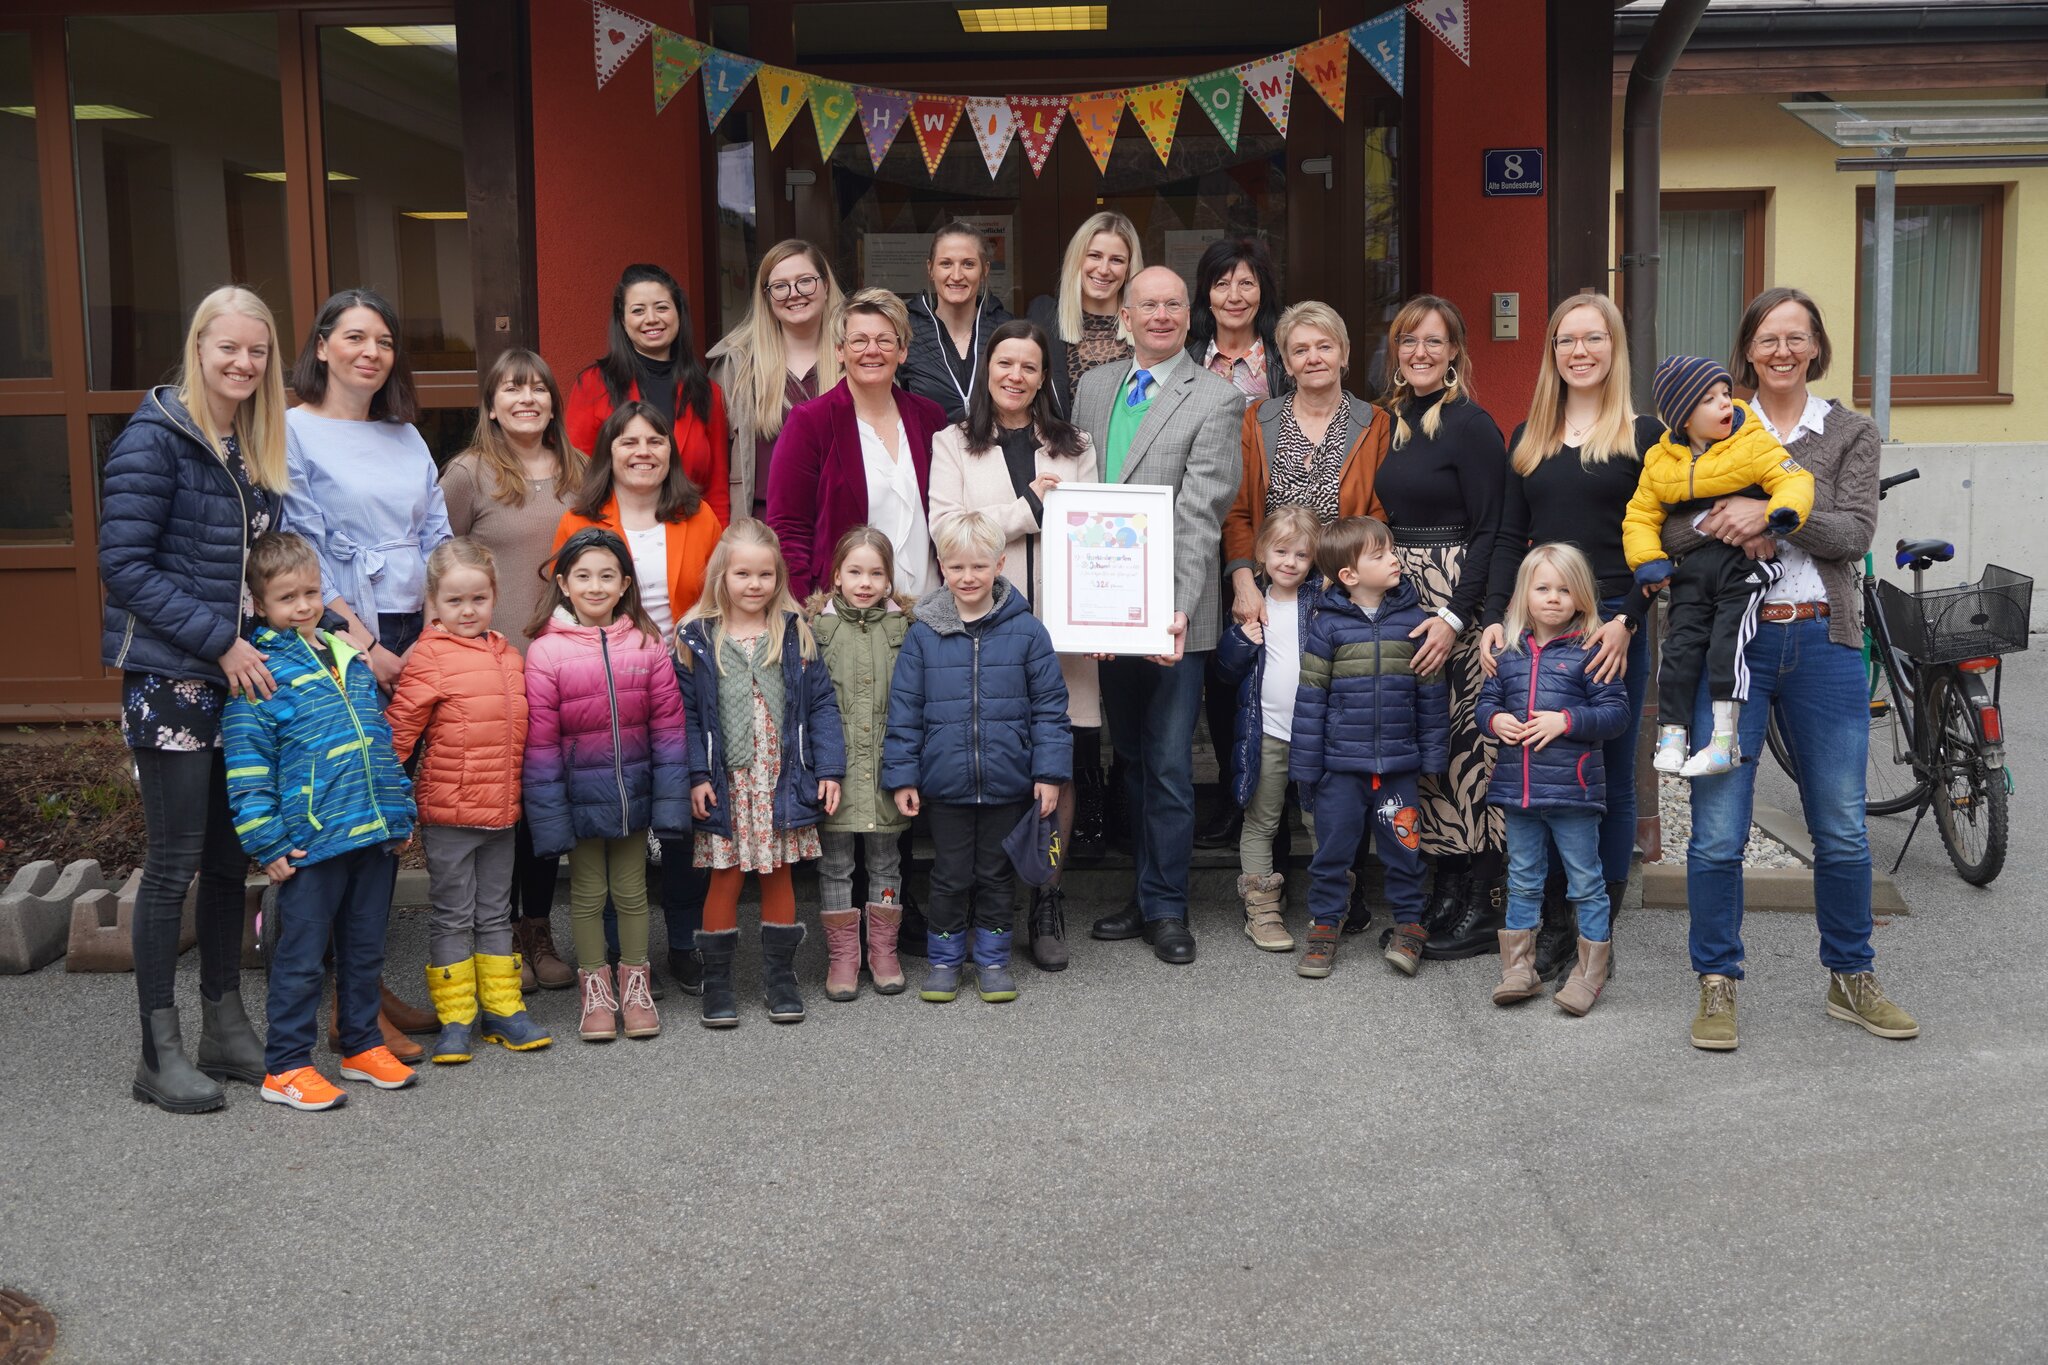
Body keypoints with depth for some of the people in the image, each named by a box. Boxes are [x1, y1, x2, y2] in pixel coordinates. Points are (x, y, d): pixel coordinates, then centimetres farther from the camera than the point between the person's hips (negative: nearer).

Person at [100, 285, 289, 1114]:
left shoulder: (257, 448, 12)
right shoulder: (156, 438, -10)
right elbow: (124, 563, -15)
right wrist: (220, 641, -17)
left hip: (239, 674, 7)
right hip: (170, 677, -7)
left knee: (230, 857, 11)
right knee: (175, 864, -2)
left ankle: (226, 1028, 22)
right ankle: (160, 1053, 8)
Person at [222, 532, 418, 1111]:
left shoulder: (350, 655, 13)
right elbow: (246, 764, -11)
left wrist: (402, 812, 16)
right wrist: (266, 843, -14)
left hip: (376, 834, 6)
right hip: (309, 842, -6)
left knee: (365, 949, 16)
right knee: (302, 957, 3)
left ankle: (363, 1045, 30)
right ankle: (285, 1067, 14)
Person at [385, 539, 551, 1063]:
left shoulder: (508, 657, 8)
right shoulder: (429, 657, -10)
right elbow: (398, 729, -11)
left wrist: (517, 793, 18)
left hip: (501, 810, 5)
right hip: (447, 812, -5)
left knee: (495, 914, 15)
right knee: (453, 916, 4)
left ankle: (503, 1009, 24)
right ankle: (455, 1019, 13)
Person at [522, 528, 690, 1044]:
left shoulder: (645, 643, -5)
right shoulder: (546, 651, -11)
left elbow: (668, 726, -3)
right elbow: (540, 744, -10)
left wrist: (671, 800, -6)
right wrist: (549, 817, -11)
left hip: (633, 788, 2)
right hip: (580, 792, -1)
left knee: (632, 889, 14)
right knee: (588, 893, 11)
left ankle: (635, 984, 29)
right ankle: (596, 990, 26)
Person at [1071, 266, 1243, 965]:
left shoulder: (1215, 400, -7)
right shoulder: (1094, 386, 11)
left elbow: (1200, 515, -15)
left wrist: (1179, 610, -25)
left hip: (1171, 616, -5)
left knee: (1169, 766, 0)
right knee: (1130, 759, 15)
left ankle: (1165, 907, 13)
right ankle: (1148, 893, 28)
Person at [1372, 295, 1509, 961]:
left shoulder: (1470, 424, -8)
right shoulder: (1394, 421, 13)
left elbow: (1490, 531, -12)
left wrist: (1455, 617, -19)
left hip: (1458, 603, -7)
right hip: (1400, 600, 7)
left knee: (1466, 743, -6)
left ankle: (1485, 909, 2)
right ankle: (1445, 888, 17)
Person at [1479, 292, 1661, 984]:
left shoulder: (1643, 435, 2)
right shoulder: (1529, 438, 14)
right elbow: (1509, 539, 11)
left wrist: (1626, 622, -15)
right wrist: (1494, 620, -1)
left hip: (1613, 629, -3)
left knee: (1610, 779, 5)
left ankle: (1600, 932, 14)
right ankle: (1555, 924, 15)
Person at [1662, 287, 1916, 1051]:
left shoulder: (1851, 435, 9)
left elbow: (1856, 532, -6)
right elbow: (1664, 527, -1)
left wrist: (1772, 513, -18)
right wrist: (1727, 529, -19)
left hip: (1822, 641, 1)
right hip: (1729, 640, -1)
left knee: (1843, 831, 7)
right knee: (1717, 832, -4)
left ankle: (1850, 980, 25)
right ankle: (1717, 984, 12)